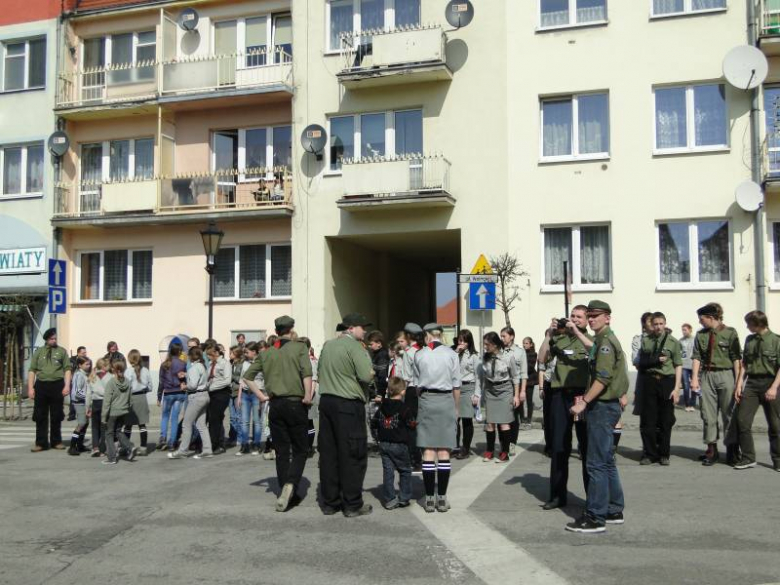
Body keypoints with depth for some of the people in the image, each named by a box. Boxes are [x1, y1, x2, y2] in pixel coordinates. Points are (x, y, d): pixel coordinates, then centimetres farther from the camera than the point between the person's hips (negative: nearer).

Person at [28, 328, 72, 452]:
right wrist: (30, 387, -2)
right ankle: (41, 443, 8)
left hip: (57, 385, -1)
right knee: (40, 416, 2)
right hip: (41, 385, 1)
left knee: (56, 415, 7)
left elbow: (67, 369, 4)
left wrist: (67, 385, -7)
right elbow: (32, 370, 7)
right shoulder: (39, 352, 9)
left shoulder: (61, 351, 8)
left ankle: (56, 441, 17)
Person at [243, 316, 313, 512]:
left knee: (282, 451, 11)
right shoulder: (299, 347, -3)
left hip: (275, 405, 4)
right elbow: (307, 372, -18)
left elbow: (247, 376, 8)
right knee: (300, 450, 5)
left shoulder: (267, 353, 9)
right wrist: (308, 396, -13)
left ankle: (288, 494, 13)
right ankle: (291, 484, -19)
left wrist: (260, 395, 8)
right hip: (296, 403, -4)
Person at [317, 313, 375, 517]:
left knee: (328, 453, 10)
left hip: (326, 400, 7)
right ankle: (352, 504, 5)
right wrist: (371, 370, 4)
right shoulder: (354, 346, -10)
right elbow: (366, 376, -16)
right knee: (353, 455, 1)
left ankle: (329, 502, 17)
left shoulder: (327, 346, 12)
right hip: (349, 404, -7)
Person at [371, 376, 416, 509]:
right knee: (405, 470, 10)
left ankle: (389, 500, 6)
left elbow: (374, 423, 8)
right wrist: (415, 423, 8)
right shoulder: (403, 408, -13)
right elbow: (410, 424, -12)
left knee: (387, 471, 7)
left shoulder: (381, 407, 4)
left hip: (383, 443, 5)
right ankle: (403, 498, 10)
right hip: (398, 445, -5)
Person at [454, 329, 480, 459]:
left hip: (468, 387, -2)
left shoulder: (474, 355, 3)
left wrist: (476, 394, -5)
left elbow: (478, 375, 1)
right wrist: (456, 352, -6)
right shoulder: (453, 353, 10)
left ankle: (465, 449, 11)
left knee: (467, 420, 2)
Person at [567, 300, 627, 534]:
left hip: (603, 406, -11)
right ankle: (614, 511, 23)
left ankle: (595, 518, -5)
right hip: (607, 405, 11)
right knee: (606, 461, 16)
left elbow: (602, 378, -24)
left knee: (597, 463, -8)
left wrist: (584, 402, -23)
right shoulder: (604, 340, 18)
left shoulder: (605, 341, -15)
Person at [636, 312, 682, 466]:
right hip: (649, 381, 2)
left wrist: (676, 388, -7)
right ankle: (650, 454, 11)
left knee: (666, 421, 5)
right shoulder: (645, 340, 9)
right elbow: (640, 363, 13)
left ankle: (664, 454, 17)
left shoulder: (673, 342, 2)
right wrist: (655, 360, -5)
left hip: (667, 381, -1)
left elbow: (678, 366, 0)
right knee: (648, 421, 2)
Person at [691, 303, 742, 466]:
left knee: (729, 414, 3)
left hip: (726, 375, -4)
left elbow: (736, 358, -5)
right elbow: (697, 357, 4)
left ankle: (731, 451, 14)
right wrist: (694, 378, -6)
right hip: (707, 375, 4)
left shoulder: (729, 333, -4)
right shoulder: (701, 335, 7)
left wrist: (738, 381, -8)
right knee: (708, 414, 5)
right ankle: (712, 450, 13)